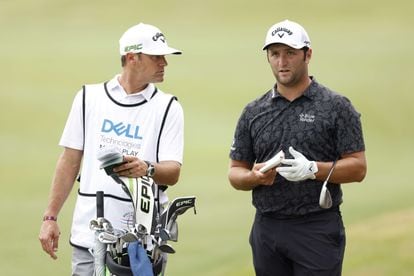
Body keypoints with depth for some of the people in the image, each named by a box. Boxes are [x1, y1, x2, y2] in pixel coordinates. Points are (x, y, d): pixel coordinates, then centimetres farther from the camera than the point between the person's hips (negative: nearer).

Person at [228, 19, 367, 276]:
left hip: (317, 228, -4)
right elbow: (236, 172, 14)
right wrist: (255, 177, -9)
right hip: (267, 230, 4)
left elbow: (357, 168, -4)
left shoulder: (336, 107, -1)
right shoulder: (253, 112, 11)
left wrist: (313, 169, -19)